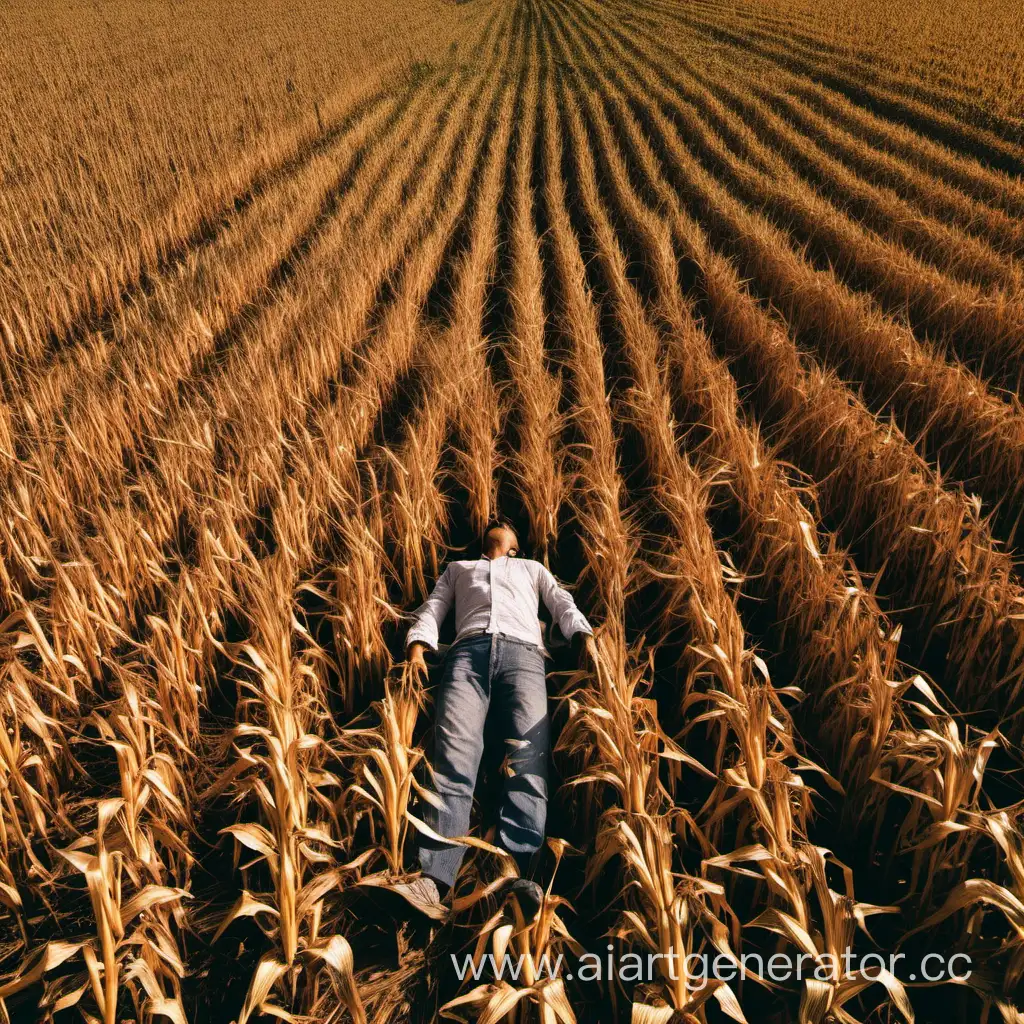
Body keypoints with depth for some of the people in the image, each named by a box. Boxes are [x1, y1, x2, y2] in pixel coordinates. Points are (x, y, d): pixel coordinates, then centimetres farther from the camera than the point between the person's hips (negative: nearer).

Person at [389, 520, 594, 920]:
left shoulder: (532, 568, 39)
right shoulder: (457, 568, 39)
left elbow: (562, 603, 22)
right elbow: (433, 607, 24)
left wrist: (584, 634, 0)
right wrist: (417, 645, 1)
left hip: (522, 651, 1)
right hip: (468, 651, 0)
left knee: (527, 757, -23)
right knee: (454, 755, -23)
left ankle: (520, 873, -38)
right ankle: (434, 879, -36)